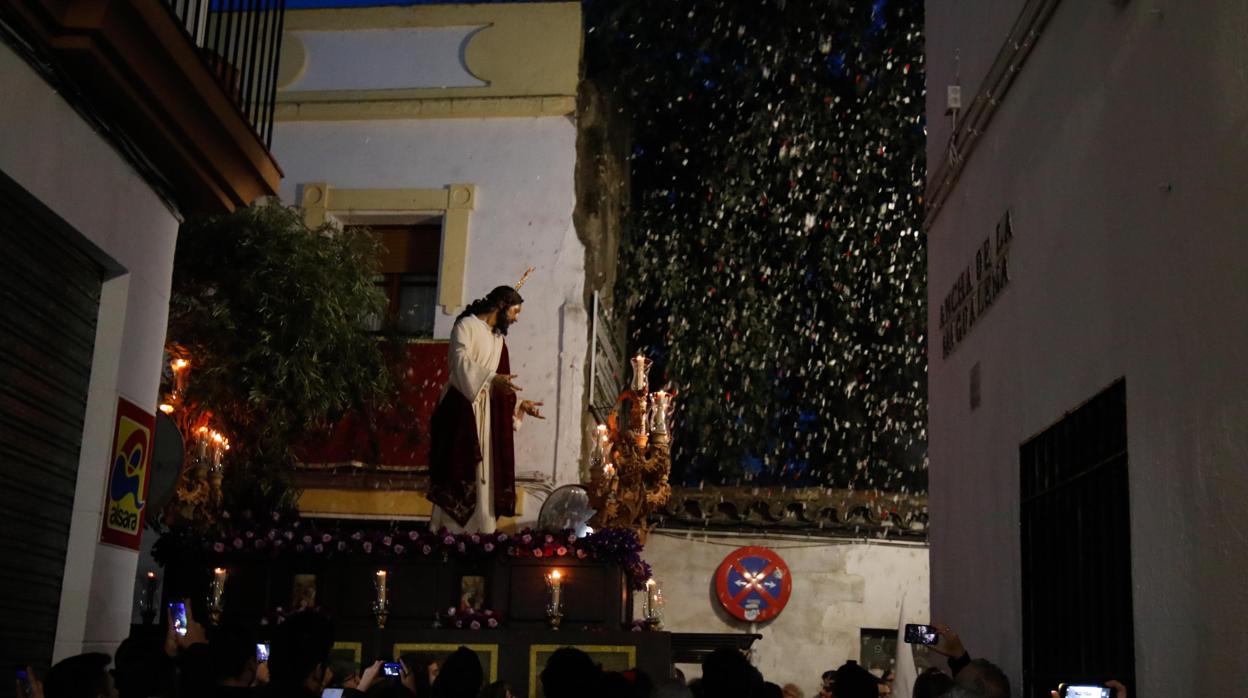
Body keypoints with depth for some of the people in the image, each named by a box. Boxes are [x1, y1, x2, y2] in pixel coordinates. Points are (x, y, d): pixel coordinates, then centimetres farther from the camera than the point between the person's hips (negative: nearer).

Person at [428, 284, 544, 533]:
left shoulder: (499, 339, 20)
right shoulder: (467, 325, -4)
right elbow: (461, 361, -21)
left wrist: (519, 404, 16)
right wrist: (492, 378, -35)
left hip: (486, 412, 8)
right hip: (461, 408, -8)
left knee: (483, 475, 4)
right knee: (458, 472, -9)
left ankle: (478, 533, 5)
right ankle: (447, 535, -7)